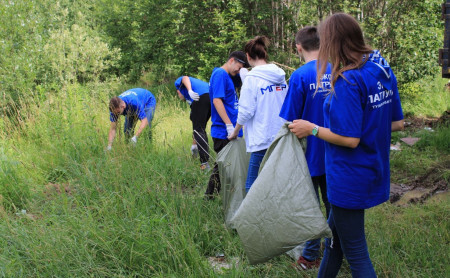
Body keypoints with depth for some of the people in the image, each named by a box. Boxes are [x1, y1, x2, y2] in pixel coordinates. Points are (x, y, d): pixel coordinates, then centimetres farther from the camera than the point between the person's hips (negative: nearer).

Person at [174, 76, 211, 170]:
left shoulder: (178, 82, 29)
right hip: (213, 97, 7)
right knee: (201, 129, 21)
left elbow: (185, 78, -1)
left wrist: (190, 91, -20)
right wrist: (194, 144, 45)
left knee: (198, 130, -2)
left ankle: (205, 163, -9)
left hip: (201, 97, -7)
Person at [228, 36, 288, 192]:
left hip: (263, 140, -7)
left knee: (252, 187, -2)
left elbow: (245, 111, -11)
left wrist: (235, 132, 5)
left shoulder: (252, 78, -11)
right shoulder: (281, 77, 8)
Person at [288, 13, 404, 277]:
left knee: (355, 251, 5)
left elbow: (349, 139, -23)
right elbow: (397, 123, 8)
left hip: (350, 179, -9)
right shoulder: (384, 71, 3)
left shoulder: (348, 82, -24)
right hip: (374, 172, 9)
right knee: (335, 232, 25)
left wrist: (312, 129, -11)